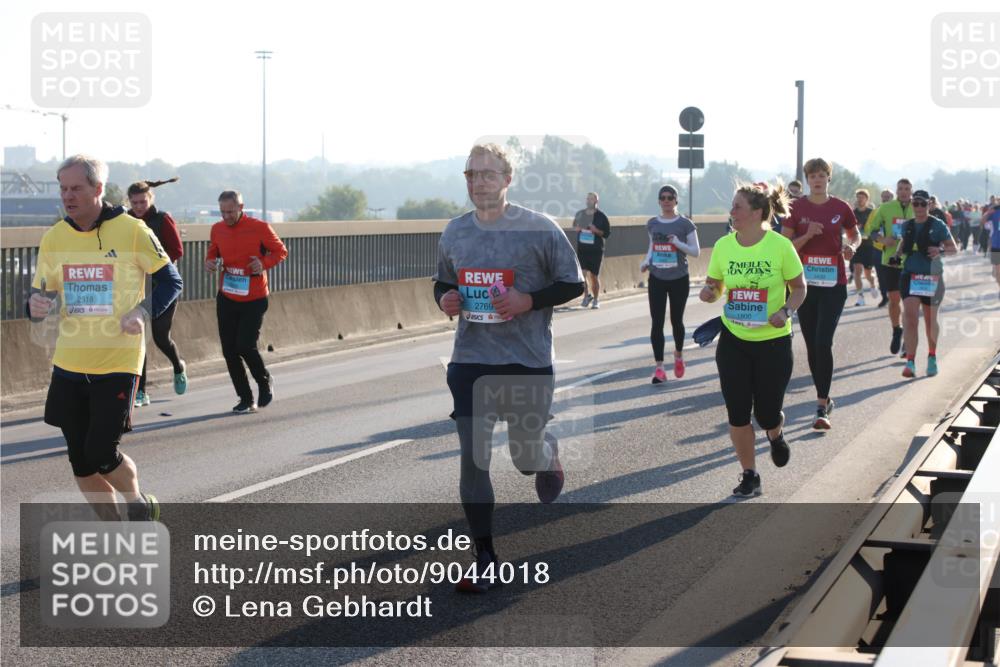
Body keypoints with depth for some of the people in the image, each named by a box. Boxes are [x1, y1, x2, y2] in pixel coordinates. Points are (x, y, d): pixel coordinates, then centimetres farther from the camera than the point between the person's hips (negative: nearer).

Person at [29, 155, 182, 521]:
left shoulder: (132, 231, -8)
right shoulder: (53, 238, 4)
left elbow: (171, 280, 0)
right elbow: (40, 295, 11)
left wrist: (143, 312, -18)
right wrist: (35, 306, -13)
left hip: (118, 363, -4)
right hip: (69, 364, 5)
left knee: (102, 454, -9)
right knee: (80, 460, 7)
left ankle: (138, 502, 23)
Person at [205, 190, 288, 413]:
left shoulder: (260, 228, -10)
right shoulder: (217, 229, 3)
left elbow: (281, 251, 0)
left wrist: (265, 264, -19)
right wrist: (210, 262, -5)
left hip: (254, 300, -4)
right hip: (226, 300, 5)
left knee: (246, 347, -12)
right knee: (229, 351, 1)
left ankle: (265, 382, 18)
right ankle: (246, 399, 14)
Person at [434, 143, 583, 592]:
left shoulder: (539, 229, -7)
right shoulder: (454, 233, 5)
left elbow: (573, 283, -2)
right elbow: (443, 282, 20)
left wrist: (529, 301, -18)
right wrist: (444, 299, -4)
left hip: (528, 362, -3)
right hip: (470, 361, 3)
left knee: (526, 457, 10)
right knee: (473, 459, -4)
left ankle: (548, 454, 50)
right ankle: (484, 559, 7)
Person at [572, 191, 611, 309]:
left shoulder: (601, 216, -4)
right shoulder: (580, 214, 5)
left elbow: (607, 233, -1)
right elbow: (575, 226, 21)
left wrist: (596, 231, -19)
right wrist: (577, 228, -3)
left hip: (596, 249, -2)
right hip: (581, 247, 2)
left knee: (594, 276, 3)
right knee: (582, 273, -8)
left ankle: (596, 300, 16)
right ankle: (587, 294, 13)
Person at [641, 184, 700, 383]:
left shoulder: (685, 224, -6)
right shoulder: (652, 224, 6)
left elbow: (696, 251, -6)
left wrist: (678, 243, -23)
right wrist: (646, 261, 1)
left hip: (679, 280, -2)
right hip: (656, 279, 2)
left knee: (676, 320, 10)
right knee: (657, 322, -5)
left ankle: (678, 356, 37)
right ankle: (659, 367, -5)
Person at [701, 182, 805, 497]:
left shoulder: (780, 246, -11)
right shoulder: (723, 245, -2)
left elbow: (799, 288, 0)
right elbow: (714, 287, 9)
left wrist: (786, 310, -18)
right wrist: (708, 293, -14)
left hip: (773, 341, -3)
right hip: (733, 340, 3)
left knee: (767, 414, 1)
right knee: (738, 413, -1)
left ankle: (776, 435, 39)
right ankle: (749, 476, 16)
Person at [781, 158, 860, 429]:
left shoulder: (841, 208, 1)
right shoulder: (796, 208, 0)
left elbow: (855, 236, 16)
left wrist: (852, 247, -5)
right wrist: (807, 236, -16)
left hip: (833, 285, -2)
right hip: (805, 283, 2)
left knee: (823, 343, -13)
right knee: (812, 345, 9)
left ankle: (821, 409, -11)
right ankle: (825, 399, 26)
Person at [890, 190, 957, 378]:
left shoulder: (938, 226, -5)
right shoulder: (907, 225, 6)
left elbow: (954, 248, -3)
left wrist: (940, 251, -24)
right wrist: (897, 253, 6)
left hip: (932, 277, -2)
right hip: (910, 276, 2)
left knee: (930, 320, 13)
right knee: (910, 317, -14)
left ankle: (932, 357, 34)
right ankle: (910, 362, -17)